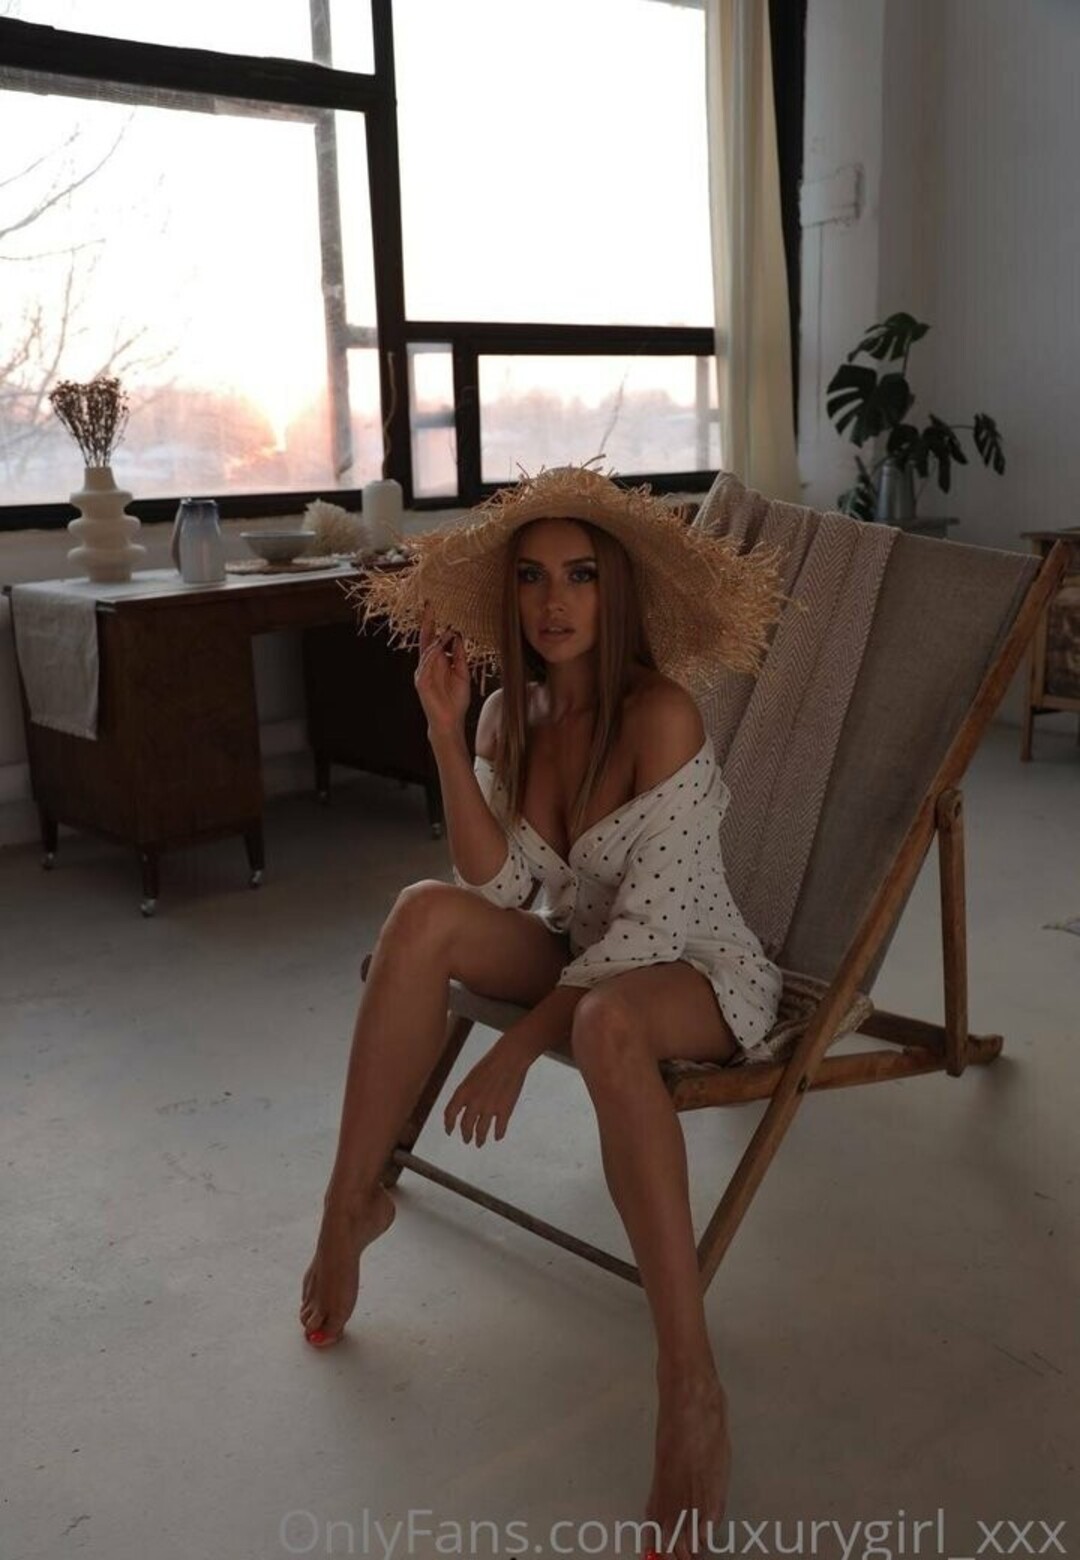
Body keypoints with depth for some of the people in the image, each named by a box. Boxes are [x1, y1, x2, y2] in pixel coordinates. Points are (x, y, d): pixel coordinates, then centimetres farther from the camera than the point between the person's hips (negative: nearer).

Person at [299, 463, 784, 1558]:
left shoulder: (661, 715, -21)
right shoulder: (511, 713, -2)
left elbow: (649, 927, -23)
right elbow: (495, 883, -11)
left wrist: (519, 1046, -25)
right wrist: (443, 733, -20)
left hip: (697, 974, -6)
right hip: (578, 963, 6)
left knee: (606, 1023, -40)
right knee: (426, 911, -21)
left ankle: (690, 1391, -37)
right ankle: (353, 1204, -9)